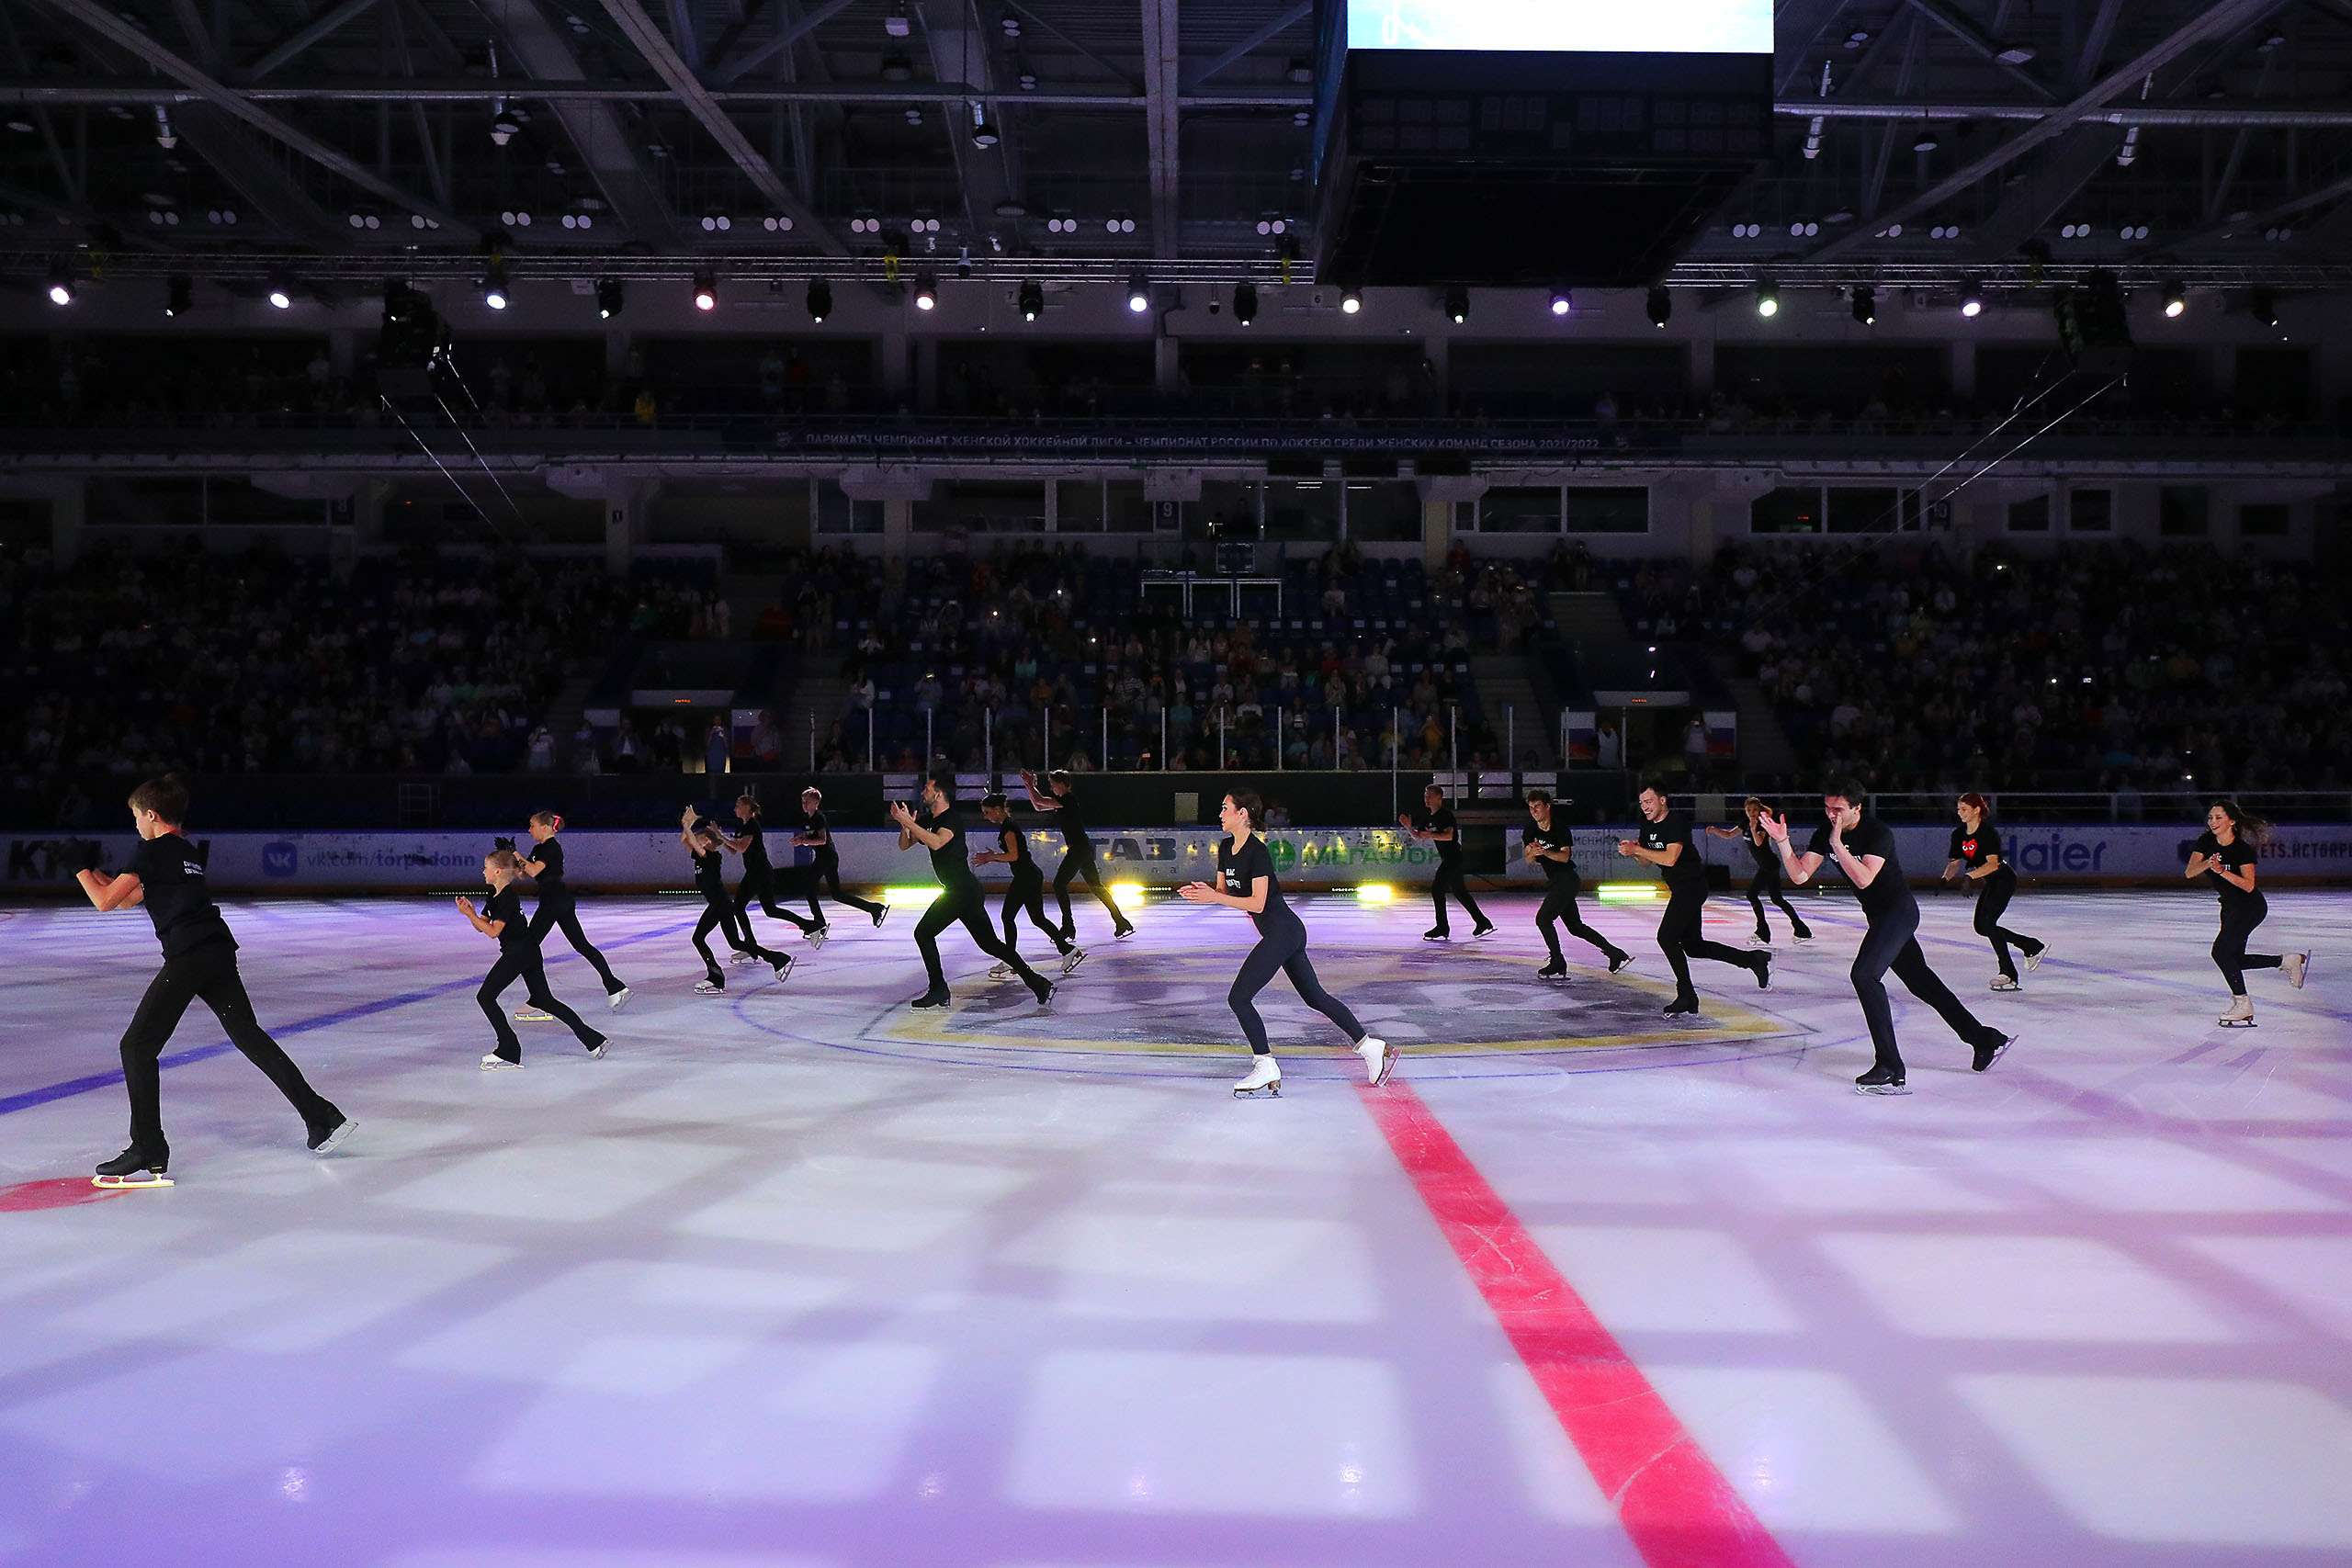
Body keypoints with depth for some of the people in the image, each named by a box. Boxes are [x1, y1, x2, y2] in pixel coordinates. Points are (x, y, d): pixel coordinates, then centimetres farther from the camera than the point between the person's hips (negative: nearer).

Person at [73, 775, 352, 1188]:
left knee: (137, 1046, -1)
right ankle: (322, 1119, 11)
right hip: (220, 952, 8)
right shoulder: (188, 853, 23)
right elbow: (128, 899, 33)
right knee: (249, 1036, 12)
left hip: (187, 959, -8)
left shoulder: (151, 851, -2)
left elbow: (105, 902, -2)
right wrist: (93, 871, 35)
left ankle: (149, 1154, -4)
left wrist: (80, 869, 13)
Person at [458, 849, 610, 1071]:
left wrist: (470, 914, -19)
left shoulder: (508, 896, -16)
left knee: (485, 996, -3)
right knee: (544, 1000, 12)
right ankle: (592, 1039, 12)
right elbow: (481, 926, 13)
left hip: (518, 953, -10)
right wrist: (470, 912, -5)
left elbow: (493, 931, -20)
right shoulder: (495, 895, 13)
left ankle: (508, 1052, -1)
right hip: (528, 952, 10)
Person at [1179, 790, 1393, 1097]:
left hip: (1281, 932, -10)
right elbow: (1224, 892, 14)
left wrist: (1214, 897, -22)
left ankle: (1266, 1068, 1)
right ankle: (1371, 1045, 21)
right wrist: (1204, 892, -7)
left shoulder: (1257, 852, -19)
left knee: (1239, 998, -8)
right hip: (1287, 933, 10)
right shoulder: (1225, 849, 8)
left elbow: (1257, 902, -22)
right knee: (1314, 996, 15)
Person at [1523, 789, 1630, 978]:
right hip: (1555, 882, 8)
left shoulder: (1561, 828, -13)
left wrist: (1544, 851, -38)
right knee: (1575, 927, 13)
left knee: (1543, 918, -14)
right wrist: (1533, 853, -27)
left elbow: (1565, 856, -22)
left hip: (1567, 880, -8)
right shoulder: (1531, 832, 5)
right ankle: (1615, 953, 22)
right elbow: (1529, 860, -5)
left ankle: (1558, 966, -7)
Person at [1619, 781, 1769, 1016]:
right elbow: (1646, 862, 14)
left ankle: (1686, 997, -4)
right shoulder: (1648, 825, 8)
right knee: (1692, 945, 14)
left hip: (1691, 886, -10)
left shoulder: (1677, 821, -19)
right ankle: (1756, 960, 25)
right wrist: (1633, 852, -7)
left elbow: (1670, 858, -29)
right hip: (1680, 889, 10)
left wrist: (1637, 849, -27)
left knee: (1666, 937, -15)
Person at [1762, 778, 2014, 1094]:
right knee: (1920, 981, 16)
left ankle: (1891, 1070, -21)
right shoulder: (1825, 833, -1)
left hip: (1899, 910, -8)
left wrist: (1838, 845, -36)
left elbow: (1864, 879, -32)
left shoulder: (1878, 833, -21)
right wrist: (1782, 841, -21)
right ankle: (1986, 1041, 30)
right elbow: (1800, 875, -8)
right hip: (1879, 915, 8)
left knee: (1864, 973, -22)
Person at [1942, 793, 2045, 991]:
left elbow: (1993, 863, -30)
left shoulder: (1987, 832, -21)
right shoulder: (1959, 834, 2)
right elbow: (1954, 862, 3)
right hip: (1991, 883, 9)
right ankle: (2033, 947, 21)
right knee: (1981, 926, 6)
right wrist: (1946, 878, -17)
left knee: (1986, 921, -18)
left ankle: (2009, 974, -12)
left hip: (2004, 879, -9)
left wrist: (1970, 876, -42)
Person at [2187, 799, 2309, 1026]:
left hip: (2250, 906, -8)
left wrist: (2222, 871, -36)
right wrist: (2207, 864, -30)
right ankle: (2288, 960, 29)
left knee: (2221, 951, -15)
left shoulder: (2242, 848, -20)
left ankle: (2242, 1004, -2)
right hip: (2230, 906, 8)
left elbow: (2249, 885, -25)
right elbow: (2190, 873, -12)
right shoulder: (2206, 841, -4)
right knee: (2234, 959, 11)